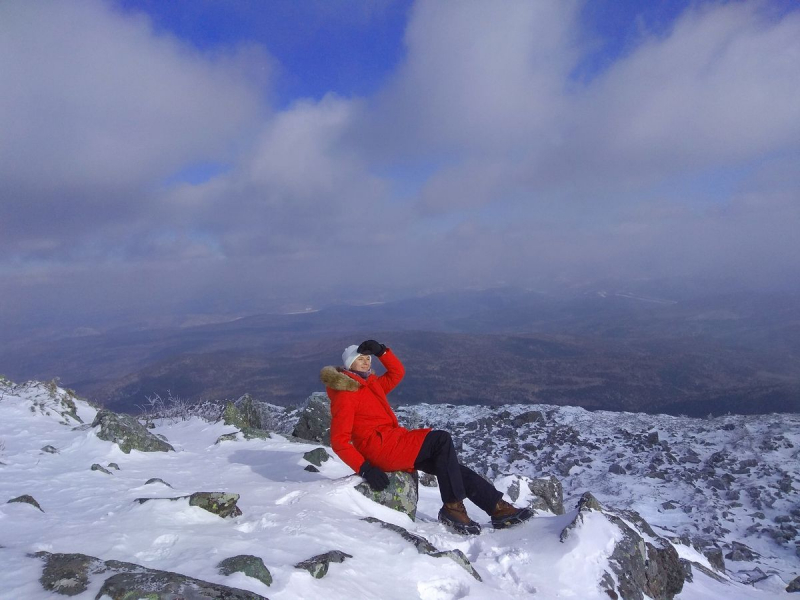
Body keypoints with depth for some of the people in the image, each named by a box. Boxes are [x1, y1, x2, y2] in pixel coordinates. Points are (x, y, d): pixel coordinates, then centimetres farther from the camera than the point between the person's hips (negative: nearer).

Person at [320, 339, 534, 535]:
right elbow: (339, 441, -15)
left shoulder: (371, 384, 17)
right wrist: (365, 468, -24)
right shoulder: (345, 395, -9)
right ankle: (453, 507, -18)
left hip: (394, 442, 9)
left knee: (451, 467, -1)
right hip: (379, 447, -9)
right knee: (441, 439, -21)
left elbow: (397, 372, 25)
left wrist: (381, 351, 9)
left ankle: (498, 508, -1)